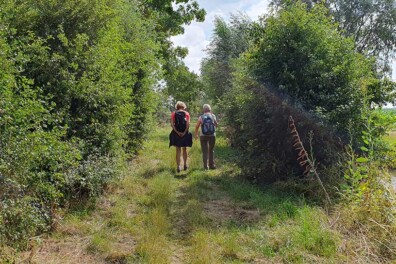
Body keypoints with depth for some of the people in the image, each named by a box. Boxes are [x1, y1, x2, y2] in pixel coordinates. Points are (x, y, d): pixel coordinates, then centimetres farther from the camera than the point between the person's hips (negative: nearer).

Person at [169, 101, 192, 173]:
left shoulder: (173, 113, 2)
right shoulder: (186, 113, 1)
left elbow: (172, 124, -8)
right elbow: (188, 124, -10)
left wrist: (177, 132, -10)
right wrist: (184, 132, -11)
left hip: (176, 134, 0)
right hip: (184, 134, 0)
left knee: (178, 150, 6)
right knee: (184, 149, 17)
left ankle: (178, 166, -1)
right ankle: (185, 165, 25)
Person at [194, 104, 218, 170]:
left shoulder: (201, 117, -5)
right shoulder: (213, 116, -3)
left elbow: (197, 127, 0)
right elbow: (216, 125, 11)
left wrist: (196, 134, 16)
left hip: (203, 136, -1)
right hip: (212, 135, 1)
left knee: (205, 151, 6)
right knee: (211, 151, 13)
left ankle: (206, 166, 3)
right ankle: (211, 165, 14)